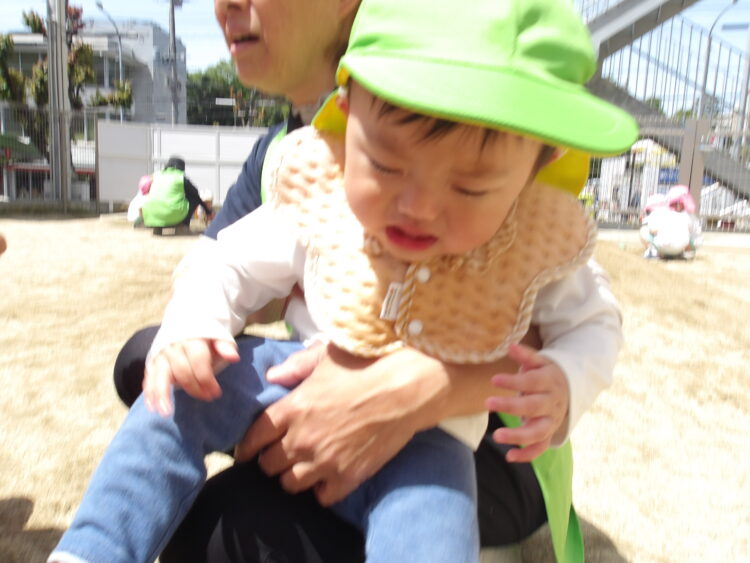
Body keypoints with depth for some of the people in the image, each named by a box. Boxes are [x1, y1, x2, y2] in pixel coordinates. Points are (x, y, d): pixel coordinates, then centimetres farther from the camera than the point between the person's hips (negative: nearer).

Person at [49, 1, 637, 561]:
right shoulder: (322, 203, -13)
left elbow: (590, 324, 2)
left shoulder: (536, 247, -15)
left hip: (425, 442, -1)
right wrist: (188, 328, -18)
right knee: (177, 399, -14)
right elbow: (236, 263, 1)